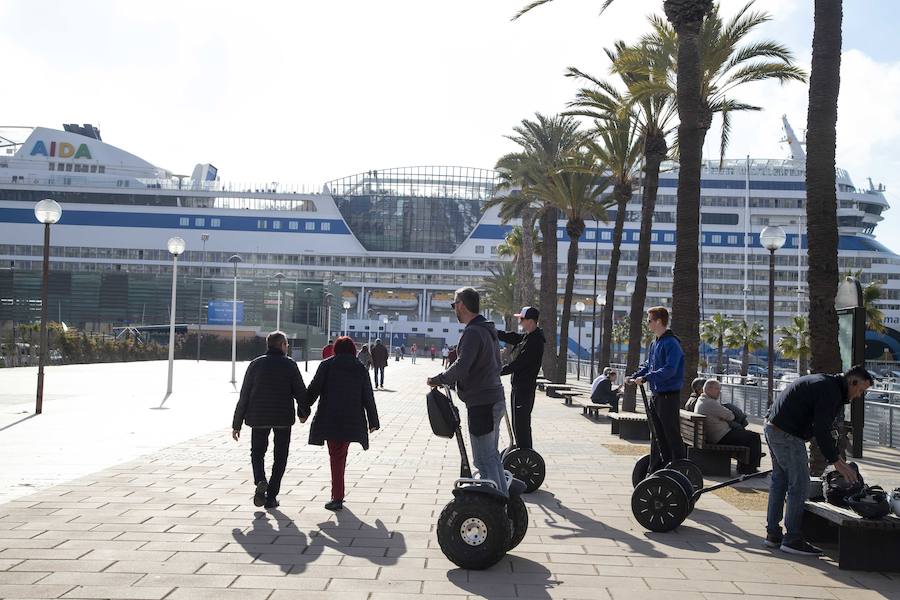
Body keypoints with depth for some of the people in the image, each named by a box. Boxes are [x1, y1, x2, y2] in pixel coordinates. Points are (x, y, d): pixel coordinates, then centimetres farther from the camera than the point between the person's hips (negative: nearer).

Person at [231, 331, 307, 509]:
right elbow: (300, 391, -4)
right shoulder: (289, 364, -3)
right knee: (280, 456, 10)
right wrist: (302, 412, 15)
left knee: (257, 452, 16)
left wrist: (236, 424, 6)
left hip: (258, 417, 1)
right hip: (283, 417, -1)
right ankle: (271, 496, 7)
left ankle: (260, 481, -11)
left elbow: (244, 396, 1)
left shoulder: (255, 364, 2)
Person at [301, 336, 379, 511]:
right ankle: (337, 494, 21)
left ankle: (337, 498, -3)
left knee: (336, 457, 1)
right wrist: (373, 422, 14)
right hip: (352, 420, 2)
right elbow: (368, 396, 7)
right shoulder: (360, 368, 5)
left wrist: (305, 408, 11)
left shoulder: (327, 365, 0)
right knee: (341, 455, 15)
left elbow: (313, 388, -2)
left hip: (329, 418, -2)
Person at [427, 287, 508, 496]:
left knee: (484, 460, -5)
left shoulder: (473, 332, -17)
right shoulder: (489, 330, 14)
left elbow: (461, 367, -28)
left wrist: (438, 380, -13)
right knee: (492, 455, 19)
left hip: (481, 404, -10)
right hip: (496, 400, 10)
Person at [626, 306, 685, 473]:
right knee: (657, 436, 15)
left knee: (672, 436, -4)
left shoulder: (671, 343, -16)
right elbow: (648, 365, 20)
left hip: (669, 396, -10)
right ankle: (655, 471, 24)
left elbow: (669, 370, -26)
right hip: (657, 395, 10)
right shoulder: (655, 343, 14)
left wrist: (645, 378, -27)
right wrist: (634, 376, 5)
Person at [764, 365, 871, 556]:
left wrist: (835, 455, 19)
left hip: (772, 428, 11)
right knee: (799, 486, -4)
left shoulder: (824, 382, 18)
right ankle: (792, 539, 2)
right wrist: (837, 462, -15)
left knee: (779, 481, 16)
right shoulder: (830, 391, -15)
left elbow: (821, 426, 22)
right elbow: (821, 430, -20)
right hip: (787, 435, -11)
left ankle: (773, 534, 24)